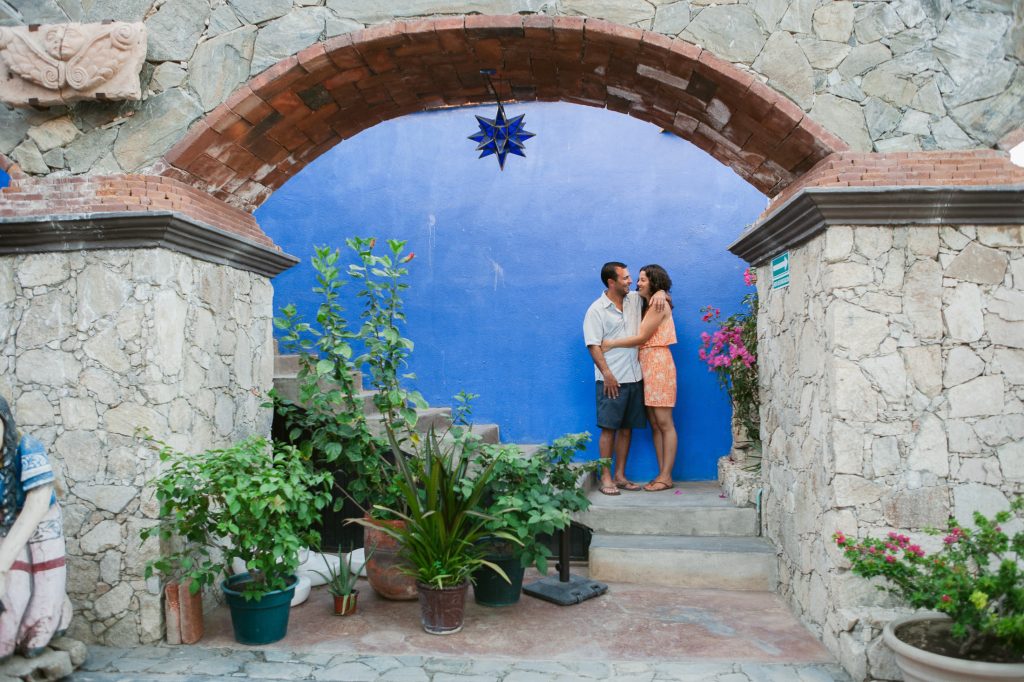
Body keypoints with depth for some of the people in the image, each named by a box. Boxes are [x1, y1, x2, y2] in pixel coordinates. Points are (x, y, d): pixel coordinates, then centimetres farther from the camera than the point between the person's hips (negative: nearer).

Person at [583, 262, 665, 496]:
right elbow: (593, 345, -10)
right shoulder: (597, 310, -6)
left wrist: (660, 293, -1)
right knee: (609, 429, -3)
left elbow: (655, 287, 24)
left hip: (634, 378, 6)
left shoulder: (635, 299, 10)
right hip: (612, 380, -6)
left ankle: (620, 475, 18)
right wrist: (607, 375, -17)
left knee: (627, 428, 10)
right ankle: (606, 478, 4)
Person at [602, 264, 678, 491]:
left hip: (658, 363, -9)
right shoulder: (647, 306, 22)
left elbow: (641, 338, -10)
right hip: (646, 366, 9)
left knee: (664, 423, -6)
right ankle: (662, 474, 8)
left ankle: (666, 477, -5)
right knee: (654, 424, 6)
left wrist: (612, 343, -7)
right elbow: (641, 339, 10)